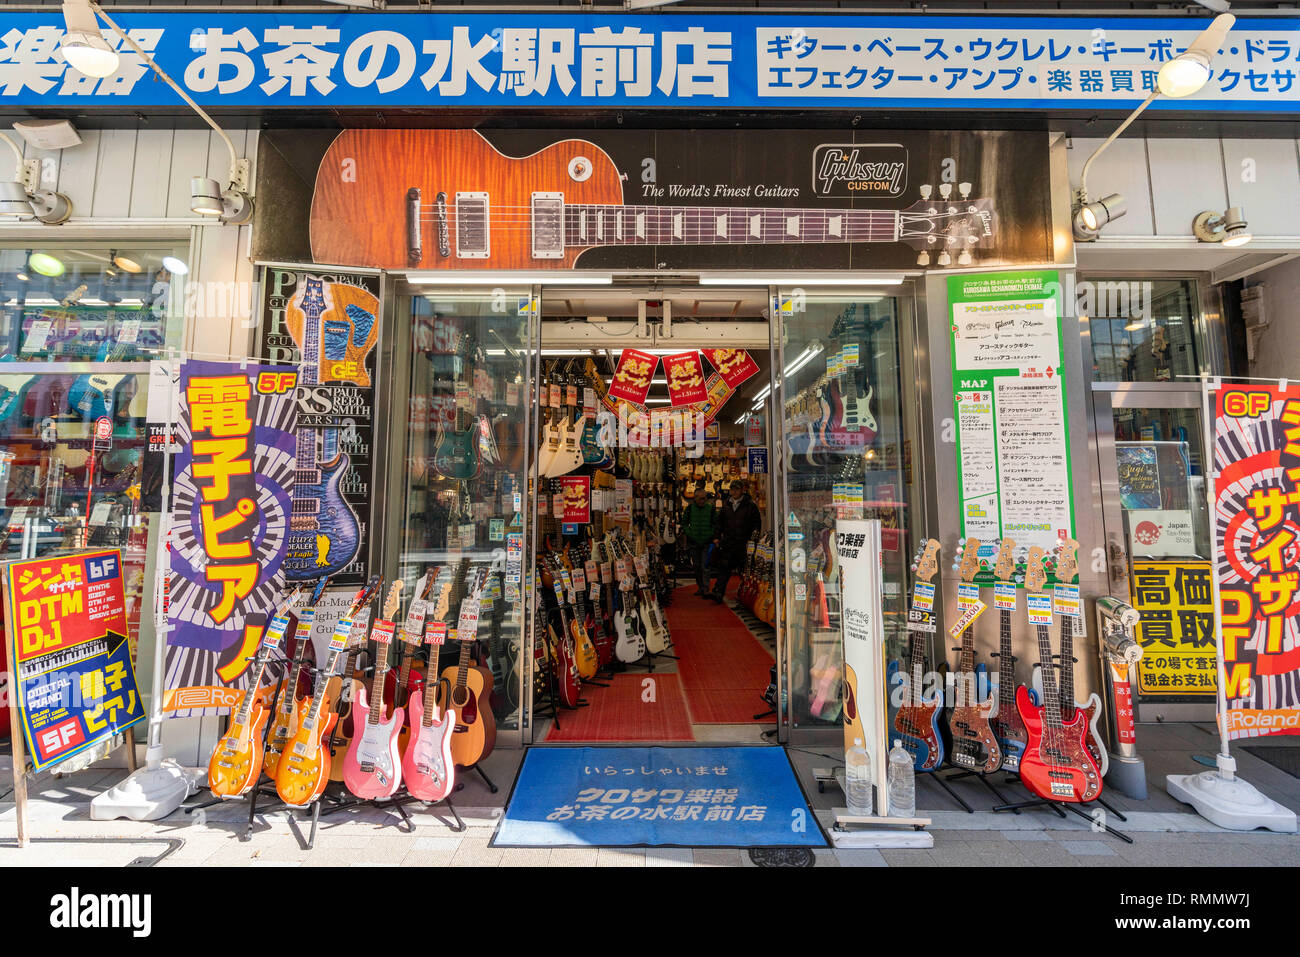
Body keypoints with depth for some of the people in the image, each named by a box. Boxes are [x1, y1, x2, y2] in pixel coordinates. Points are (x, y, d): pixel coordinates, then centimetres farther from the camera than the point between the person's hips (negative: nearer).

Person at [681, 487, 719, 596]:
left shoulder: (711, 508, 0)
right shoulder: (690, 508, 2)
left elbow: (716, 524, 8)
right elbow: (684, 522, 11)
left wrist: (713, 536, -2)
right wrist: (688, 533, 0)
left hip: (707, 542, -2)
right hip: (694, 542, 2)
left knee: (705, 566, -7)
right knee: (697, 566, 10)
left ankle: (706, 589, -3)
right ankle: (700, 587, 22)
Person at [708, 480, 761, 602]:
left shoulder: (750, 505, -1)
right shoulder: (726, 504, 12)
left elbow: (757, 523, 1)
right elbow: (720, 522, 21)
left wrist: (751, 539, -6)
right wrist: (718, 537, 14)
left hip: (742, 543, -2)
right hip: (727, 541, 3)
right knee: (724, 568, -5)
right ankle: (718, 592, -10)